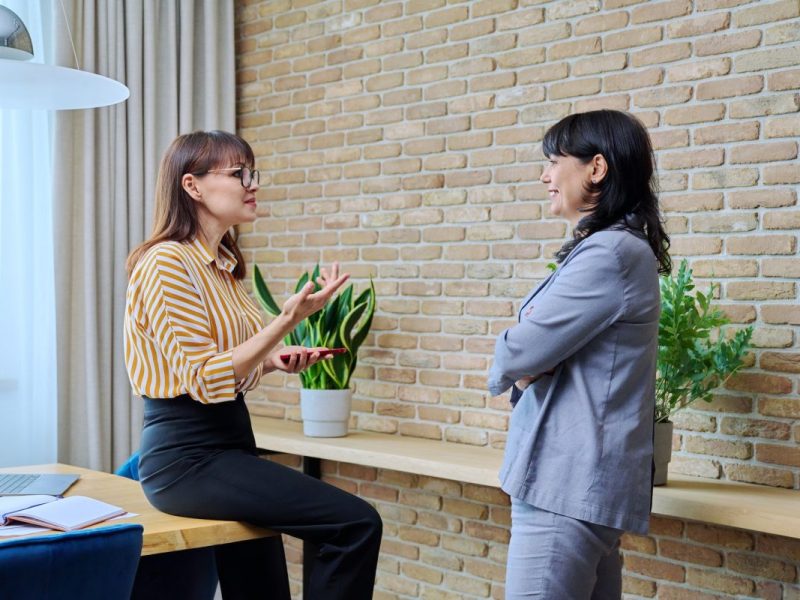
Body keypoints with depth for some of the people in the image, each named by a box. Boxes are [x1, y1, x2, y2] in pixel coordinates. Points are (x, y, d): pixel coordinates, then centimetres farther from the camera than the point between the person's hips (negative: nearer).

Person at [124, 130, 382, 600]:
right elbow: (204, 380, -21)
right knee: (357, 523, -20)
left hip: (228, 442, 10)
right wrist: (289, 320, -25)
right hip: (188, 456, -9)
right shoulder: (168, 261, -14)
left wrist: (272, 360, 6)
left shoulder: (222, 264, 14)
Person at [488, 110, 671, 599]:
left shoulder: (609, 254, -17)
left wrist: (513, 363, 2)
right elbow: (556, 349, 14)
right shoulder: (613, 248, 16)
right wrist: (530, 365, -7)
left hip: (571, 481, -10)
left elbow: (515, 355, -20)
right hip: (579, 476, 10)